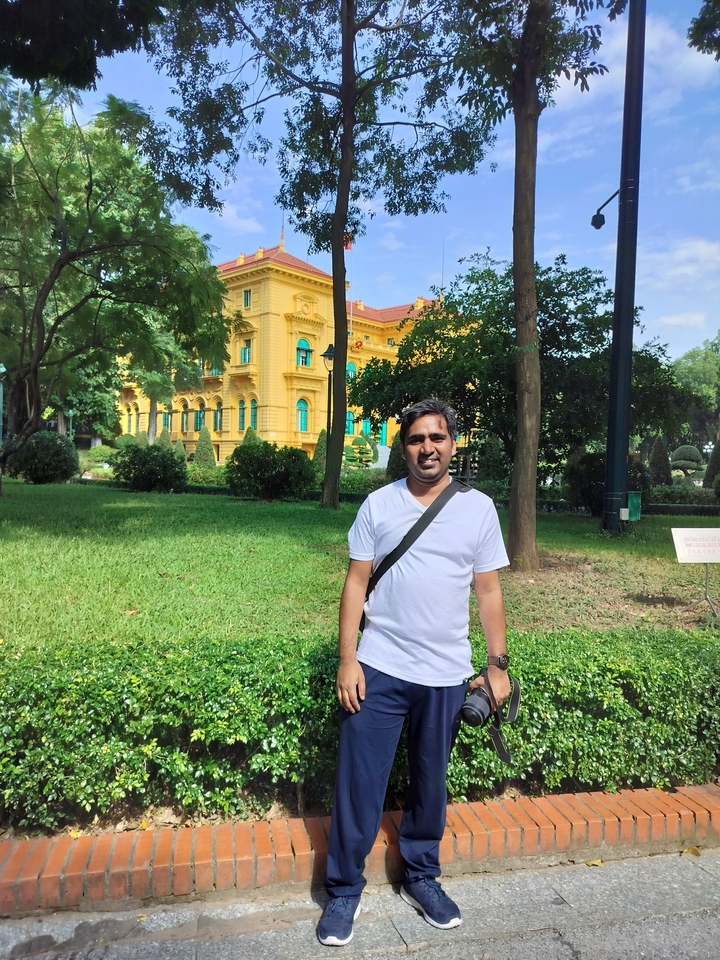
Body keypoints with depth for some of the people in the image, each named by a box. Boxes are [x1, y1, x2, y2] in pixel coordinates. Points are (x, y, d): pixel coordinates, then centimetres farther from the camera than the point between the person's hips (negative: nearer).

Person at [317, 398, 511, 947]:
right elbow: (356, 582, -1)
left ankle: (422, 877, 39)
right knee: (359, 783, 7)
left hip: (446, 675, 1)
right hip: (379, 670, -1)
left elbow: (488, 591, 4)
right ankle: (344, 891, 27)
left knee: (431, 783, 17)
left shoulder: (478, 508, 0)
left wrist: (498, 665, 2)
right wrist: (347, 659, -6)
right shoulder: (379, 505, -2)